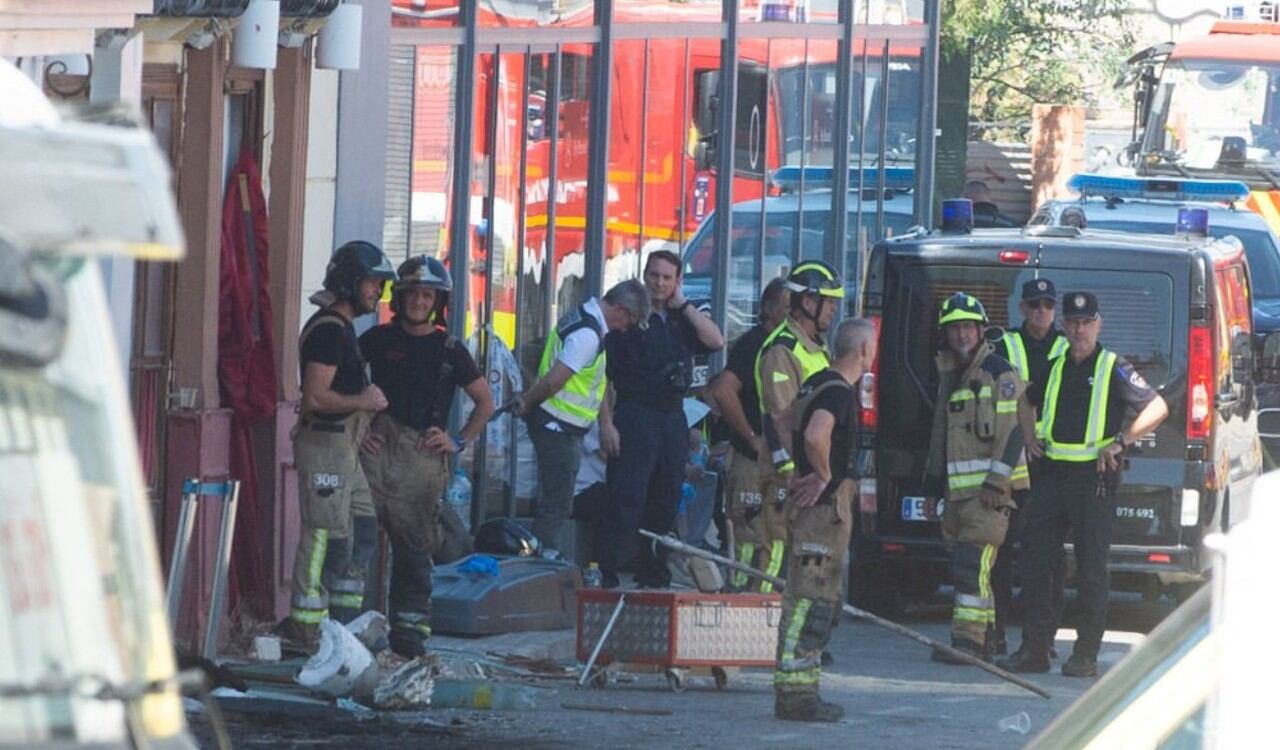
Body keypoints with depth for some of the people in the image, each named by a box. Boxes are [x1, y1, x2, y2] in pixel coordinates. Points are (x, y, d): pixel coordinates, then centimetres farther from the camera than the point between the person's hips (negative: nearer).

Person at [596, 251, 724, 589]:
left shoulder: (680, 319, 15)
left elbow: (715, 341, -2)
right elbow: (604, 375, -5)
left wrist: (683, 305, 0)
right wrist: (606, 422, -13)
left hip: (673, 418, 6)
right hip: (635, 416, -6)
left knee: (665, 501, 9)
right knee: (626, 499, -13)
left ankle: (653, 573, 17)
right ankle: (603, 571, -15)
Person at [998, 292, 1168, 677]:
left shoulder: (1113, 369, -1)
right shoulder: (1055, 368, 15)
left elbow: (1157, 408, -8)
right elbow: (1024, 401, 32)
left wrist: (1120, 442, -15)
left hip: (1093, 479, -5)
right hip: (1052, 473, 6)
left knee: (1090, 570, -2)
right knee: (1033, 562, 1)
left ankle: (1086, 655, 3)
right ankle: (1034, 649, 6)